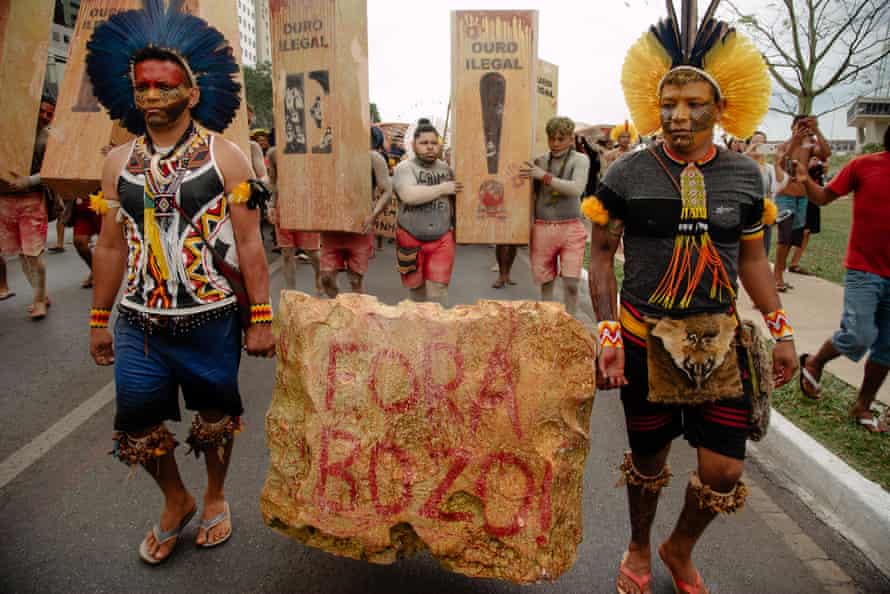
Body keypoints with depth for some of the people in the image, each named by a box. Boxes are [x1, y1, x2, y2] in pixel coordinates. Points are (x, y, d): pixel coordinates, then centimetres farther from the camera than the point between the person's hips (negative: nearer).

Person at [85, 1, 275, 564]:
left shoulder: (226, 157, -6)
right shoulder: (119, 162, 5)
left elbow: (249, 244, -8)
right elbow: (111, 247, 10)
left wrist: (261, 318, -11)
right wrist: (99, 320, 11)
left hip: (211, 322, -3)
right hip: (138, 324, 4)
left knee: (216, 417, 13)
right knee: (137, 426, 11)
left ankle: (216, 498, 41)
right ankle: (176, 501, 40)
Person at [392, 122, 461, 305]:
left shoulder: (446, 169, 8)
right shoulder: (404, 168, -5)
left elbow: (455, 200, 19)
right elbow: (409, 195, -24)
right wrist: (443, 189, -15)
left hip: (441, 241, 2)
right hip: (411, 240, -1)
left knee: (437, 294, -5)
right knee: (416, 289, 13)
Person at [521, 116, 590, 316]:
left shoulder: (580, 159, -1)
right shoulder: (539, 161, 7)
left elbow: (576, 189, -16)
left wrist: (544, 176, -20)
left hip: (570, 228, -2)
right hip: (542, 228, 3)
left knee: (571, 284, -4)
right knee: (546, 282, 10)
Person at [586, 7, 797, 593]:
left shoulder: (745, 176, 2)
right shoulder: (628, 175, -8)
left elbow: (751, 259, 11)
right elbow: (602, 254, -4)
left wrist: (783, 332, 8)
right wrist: (609, 333, -12)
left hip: (719, 339, 3)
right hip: (647, 339, -2)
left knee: (725, 471, 5)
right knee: (648, 458, 13)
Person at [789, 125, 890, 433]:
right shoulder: (864, 165, -3)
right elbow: (824, 197, 0)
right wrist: (806, 181, -18)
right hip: (864, 270, -4)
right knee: (859, 336, -13)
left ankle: (863, 407, 23)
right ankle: (814, 362, 18)